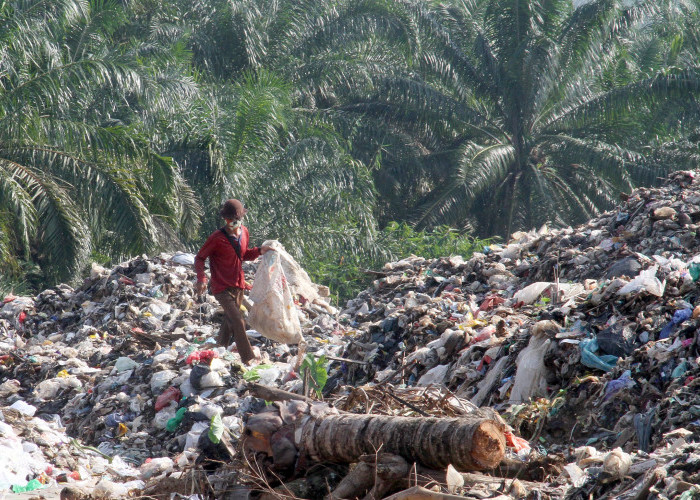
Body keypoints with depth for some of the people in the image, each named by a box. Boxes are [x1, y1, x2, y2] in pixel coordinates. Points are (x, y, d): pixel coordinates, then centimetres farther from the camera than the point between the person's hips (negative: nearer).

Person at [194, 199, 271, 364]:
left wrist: (260, 251, 0)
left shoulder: (244, 232, 3)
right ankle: (248, 359, -11)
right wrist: (201, 278, -24)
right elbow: (200, 258, -10)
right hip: (222, 287, -7)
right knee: (238, 322, -14)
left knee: (230, 320, 21)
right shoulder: (217, 238, -18)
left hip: (238, 285, 7)